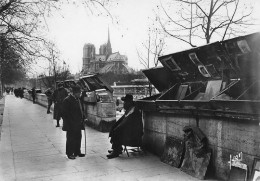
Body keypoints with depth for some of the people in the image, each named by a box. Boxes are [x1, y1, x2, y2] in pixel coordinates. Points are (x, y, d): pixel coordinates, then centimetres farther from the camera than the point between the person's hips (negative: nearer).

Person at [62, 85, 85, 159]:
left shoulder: (77, 99, 11)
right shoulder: (67, 100, -16)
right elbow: (65, 114, -16)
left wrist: (82, 119, 11)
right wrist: (67, 124, -18)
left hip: (78, 124, 8)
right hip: (71, 125, -8)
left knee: (78, 138, 14)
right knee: (70, 139, 3)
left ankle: (77, 152, 27)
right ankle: (69, 153, 15)